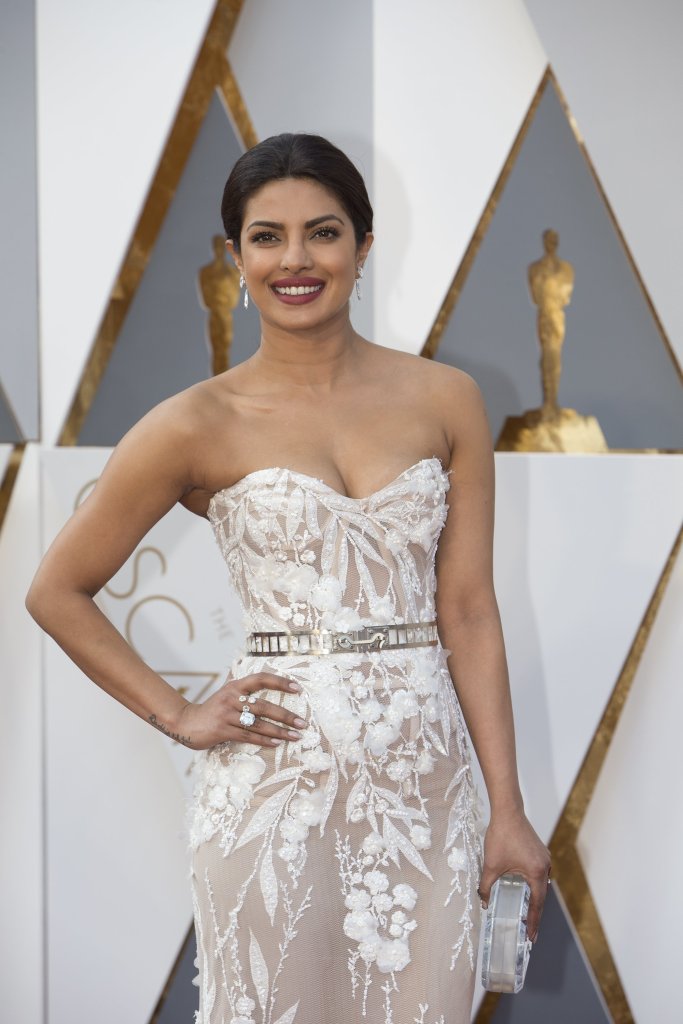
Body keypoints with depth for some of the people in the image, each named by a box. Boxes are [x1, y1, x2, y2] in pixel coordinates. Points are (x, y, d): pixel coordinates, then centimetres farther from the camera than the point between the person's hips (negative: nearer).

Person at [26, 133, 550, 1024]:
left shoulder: (445, 400, 4)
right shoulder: (200, 426, -3)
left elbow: (468, 610, 2)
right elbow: (58, 591, 3)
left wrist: (508, 810, -1)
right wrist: (178, 717, -2)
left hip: (427, 775, 2)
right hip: (276, 779, -2)